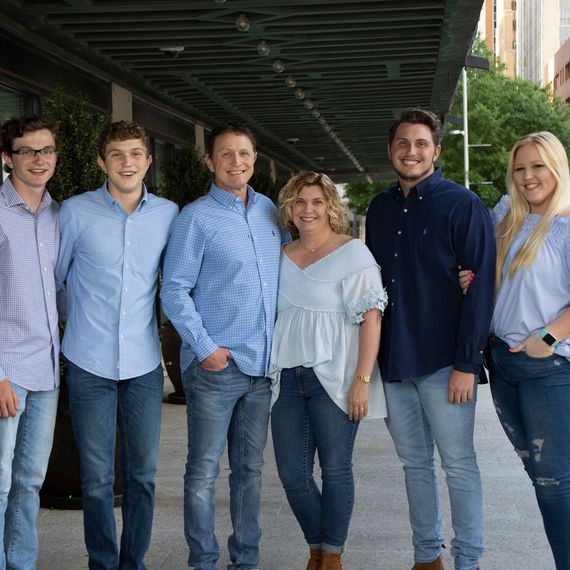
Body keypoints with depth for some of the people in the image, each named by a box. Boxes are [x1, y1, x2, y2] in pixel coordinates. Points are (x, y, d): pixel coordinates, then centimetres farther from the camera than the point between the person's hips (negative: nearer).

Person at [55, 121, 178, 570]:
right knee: (97, 478, 4)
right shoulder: (76, 212, -3)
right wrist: (86, 315, 11)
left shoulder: (169, 214, 3)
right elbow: (52, 278, 8)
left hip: (144, 364, 2)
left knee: (143, 474, 9)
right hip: (90, 364, -2)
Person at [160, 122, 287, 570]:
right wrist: (204, 348, -14)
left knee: (251, 467, 13)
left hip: (263, 363, 5)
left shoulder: (269, 211, 10)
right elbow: (175, 290, -8)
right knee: (204, 471, 0)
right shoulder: (196, 218, -6)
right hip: (216, 364, -5)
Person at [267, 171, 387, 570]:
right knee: (292, 473, 6)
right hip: (287, 377, 5)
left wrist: (362, 380, -17)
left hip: (333, 378, -5)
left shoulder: (352, 252, -5)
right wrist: (270, 370, 14)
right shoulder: (282, 257, 12)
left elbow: (370, 318, -10)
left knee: (335, 470, 2)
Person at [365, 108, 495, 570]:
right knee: (414, 462, 13)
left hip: (443, 361, -5)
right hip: (392, 360, 6)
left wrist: (467, 363, -16)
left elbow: (480, 286, -11)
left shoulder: (462, 205, -7)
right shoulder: (380, 209, 11)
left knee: (458, 463, 2)